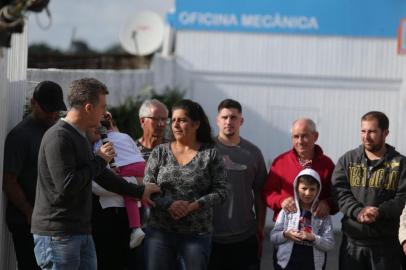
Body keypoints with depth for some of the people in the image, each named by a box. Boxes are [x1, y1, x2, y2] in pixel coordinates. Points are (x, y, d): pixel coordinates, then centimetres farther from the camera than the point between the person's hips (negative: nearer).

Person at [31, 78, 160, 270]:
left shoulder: (80, 137, 17)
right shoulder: (58, 137, -15)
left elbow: (100, 175, 29)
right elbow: (66, 186, -22)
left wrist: (139, 191, 32)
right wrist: (99, 160, -11)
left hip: (82, 232, 10)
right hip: (57, 234, -10)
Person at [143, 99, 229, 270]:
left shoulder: (210, 154, 2)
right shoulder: (160, 152, 7)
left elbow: (221, 191, -1)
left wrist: (193, 206, -16)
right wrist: (169, 204, -16)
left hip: (197, 235, -1)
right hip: (160, 231, 1)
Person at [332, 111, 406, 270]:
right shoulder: (347, 160, 9)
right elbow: (340, 192, -3)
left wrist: (379, 211, -23)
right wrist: (358, 212, -20)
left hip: (386, 243, -2)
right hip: (352, 241, 2)